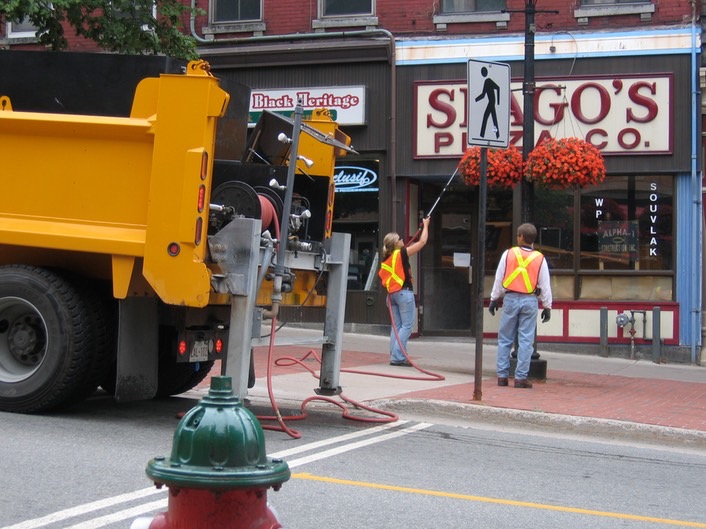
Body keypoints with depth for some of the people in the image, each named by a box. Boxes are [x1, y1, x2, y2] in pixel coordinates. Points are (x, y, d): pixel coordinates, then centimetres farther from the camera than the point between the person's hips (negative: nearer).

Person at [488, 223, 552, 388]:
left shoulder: (508, 254, 0)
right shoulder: (540, 258, 1)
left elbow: (499, 279, 3)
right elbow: (545, 285, 3)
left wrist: (494, 299, 12)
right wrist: (547, 306, 10)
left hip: (511, 299, 0)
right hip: (530, 300, 0)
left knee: (505, 340, 8)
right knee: (526, 341, 2)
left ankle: (502, 376, 8)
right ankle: (521, 377, 0)